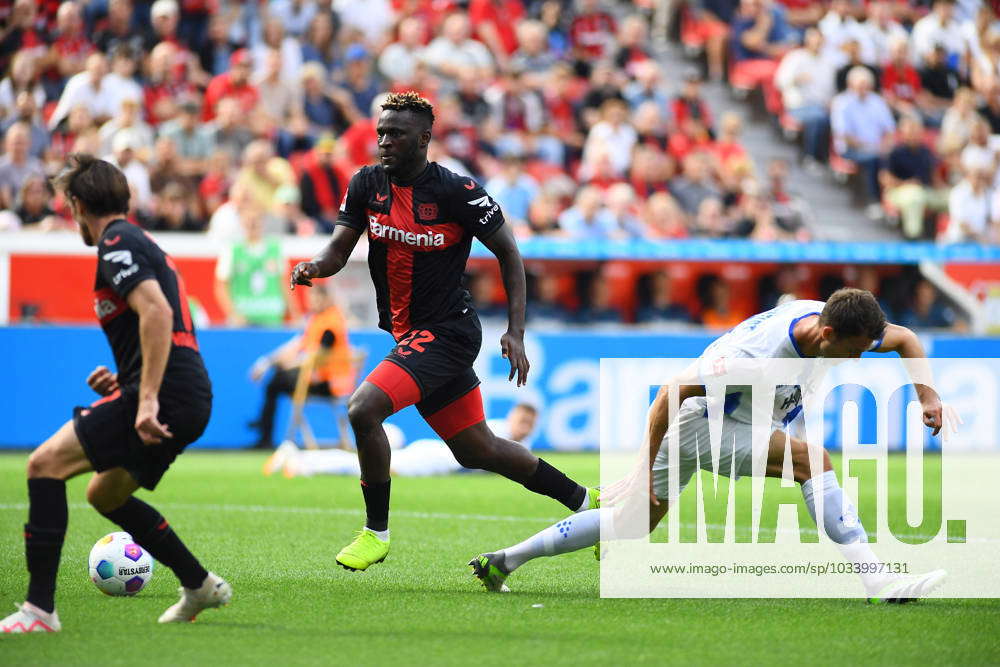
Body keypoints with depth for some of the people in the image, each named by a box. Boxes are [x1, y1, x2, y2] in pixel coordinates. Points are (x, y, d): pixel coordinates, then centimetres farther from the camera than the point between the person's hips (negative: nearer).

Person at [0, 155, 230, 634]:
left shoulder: (116, 242, -6)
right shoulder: (142, 245, 26)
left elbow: (157, 312, -22)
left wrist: (147, 398, -27)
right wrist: (125, 380, 24)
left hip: (168, 397, -10)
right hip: (190, 399, 10)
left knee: (46, 463, -14)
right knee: (105, 494, 27)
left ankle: (40, 609, -20)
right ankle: (201, 586, 31)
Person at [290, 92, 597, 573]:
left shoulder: (457, 192, -14)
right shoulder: (367, 184, 2)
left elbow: (508, 253, -6)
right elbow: (339, 249, 3)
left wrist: (515, 332, -11)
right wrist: (314, 267, -21)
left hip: (446, 331, -7)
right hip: (407, 333, 7)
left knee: (363, 409, -23)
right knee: (477, 450, 14)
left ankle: (376, 532, -7)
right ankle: (584, 501, 31)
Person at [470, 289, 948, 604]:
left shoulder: (838, 324, -12)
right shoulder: (761, 353, -34)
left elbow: (905, 339, 8)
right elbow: (671, 393, -26)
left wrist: (927, 395, -5)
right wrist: (647, 469, -21)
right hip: (701, 420, -9)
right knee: (811, 461, -24)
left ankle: (502, 561, 21)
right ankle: (877, 583, -27)